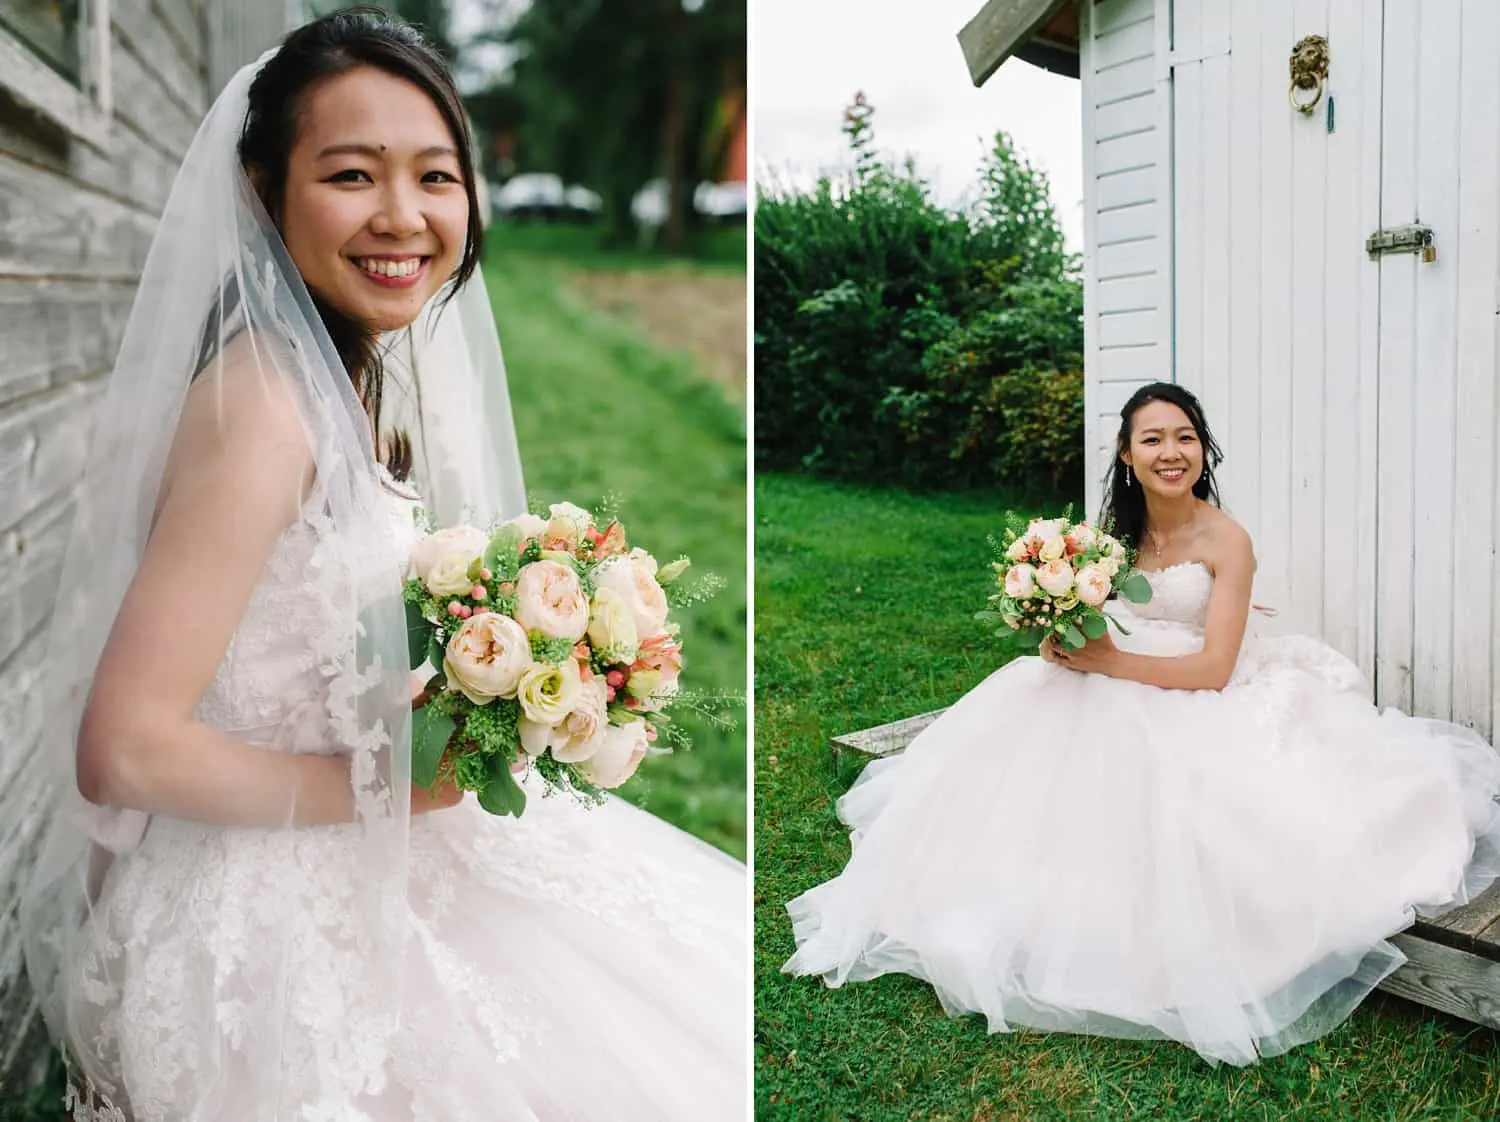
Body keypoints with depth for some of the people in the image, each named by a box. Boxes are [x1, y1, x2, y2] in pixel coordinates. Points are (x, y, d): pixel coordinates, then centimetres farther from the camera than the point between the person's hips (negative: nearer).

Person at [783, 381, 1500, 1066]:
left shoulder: (1226, 541, -12)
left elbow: (1213, 669, -18)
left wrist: (1109, 662, -23)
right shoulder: (1117, 530, 5)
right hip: (1116, 698, 6)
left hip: (1196, 705, -5)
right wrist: (1061, 641, -13)